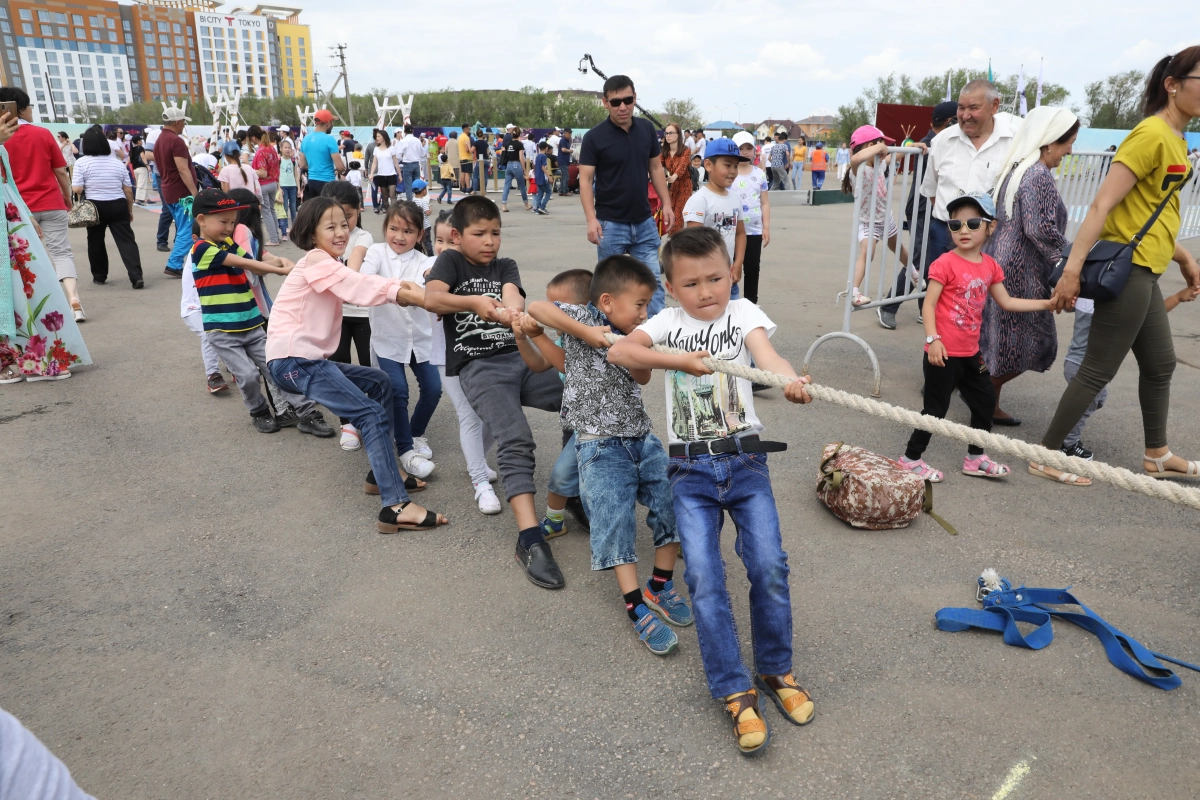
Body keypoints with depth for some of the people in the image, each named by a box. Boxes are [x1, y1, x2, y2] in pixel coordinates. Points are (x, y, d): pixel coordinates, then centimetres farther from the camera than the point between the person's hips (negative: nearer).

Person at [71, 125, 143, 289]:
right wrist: (130, 210, 14)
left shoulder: (82, 162, -5)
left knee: (95, 241, 15)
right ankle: (136, 276, -18)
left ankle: (99, 276, 22)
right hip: (118, 206, 1)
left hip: (94, 207, -1)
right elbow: (128, 191, 4)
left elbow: (77, 189, -11)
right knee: (127, 240, -5)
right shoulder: (118, 163, 4)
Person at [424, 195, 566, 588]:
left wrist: (512, 307, -28)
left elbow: (512, 293, -3)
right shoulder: (451, 261, 12)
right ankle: (530, 540, -31)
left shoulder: (505, 266, 21)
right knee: (516, 441, -27)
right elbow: (431, 298, -8)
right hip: (479, 368, -4)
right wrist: (474, 301, -25)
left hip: (521, 357, 5)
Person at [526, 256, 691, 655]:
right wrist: (584, 332, -18)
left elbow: (643, 378, 12)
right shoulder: (585, 317, -5)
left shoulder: (630, 335, 12)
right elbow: (536, 307, -15)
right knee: (615, 518, -13)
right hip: (601, 445, -6)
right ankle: (637, 607, -5)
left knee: (672, 501, -2)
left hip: (642, 438, 6)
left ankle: (660, 586, 15)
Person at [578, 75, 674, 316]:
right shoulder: (594, 137, -9)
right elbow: (585, 180, -11)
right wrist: (591, 219, -22)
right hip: (610, 224, -3)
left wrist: (666, 203, 4)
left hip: (645, 222, 4)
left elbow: (655, 168, 12)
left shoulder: (647, 129, 3)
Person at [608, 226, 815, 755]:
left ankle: (775, 671, 17)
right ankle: (735, 691, 5)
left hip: (745, 461, 0)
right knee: (704, 577, -9)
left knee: (769, 566, -8)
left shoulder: (743, 313, 3)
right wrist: (678, 360, -24)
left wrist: (790, 379, -41)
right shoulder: (668, 322, 6)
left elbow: (765, 351, -19)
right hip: (691, 470, 0)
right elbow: (618, 351, -11)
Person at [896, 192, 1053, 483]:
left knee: (985, 401, 17)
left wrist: (1047, 303, 13)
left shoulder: (990, 265, 6)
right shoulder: (946, 263, -15)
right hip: (944, 353, -7)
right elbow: (929, 304, -16)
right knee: (936, 408, 0)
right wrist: (933, 340, -23)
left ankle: (975, 458, 33)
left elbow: (1006, 302, 15)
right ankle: (911, 458, 14)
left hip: (970, 352, 8)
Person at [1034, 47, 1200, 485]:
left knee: (1161, 364, 20)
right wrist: (1071, 270, -27)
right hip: (1126, 268, -10)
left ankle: (1157, 455, 35)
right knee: (1098, 371, -3)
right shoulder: (1152, 134, -17)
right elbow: (1102, 204, -22)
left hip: (1144, 272, 10)